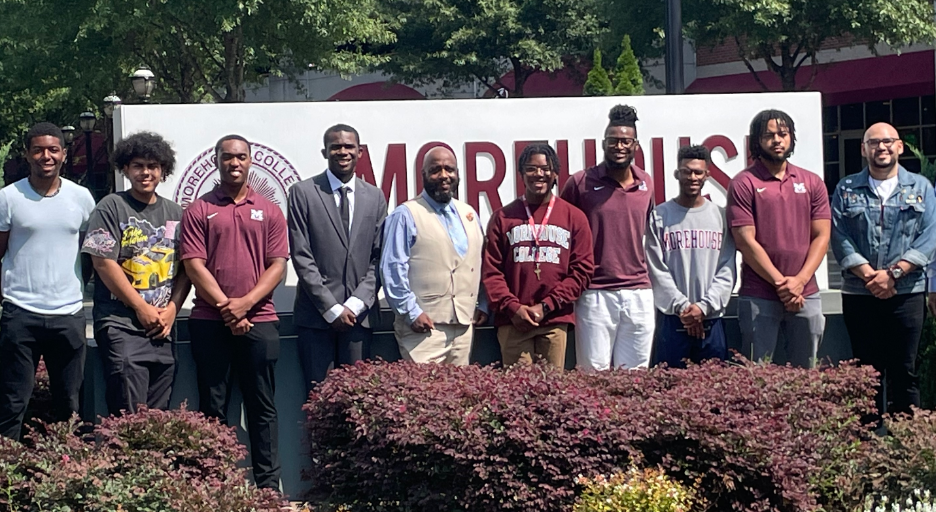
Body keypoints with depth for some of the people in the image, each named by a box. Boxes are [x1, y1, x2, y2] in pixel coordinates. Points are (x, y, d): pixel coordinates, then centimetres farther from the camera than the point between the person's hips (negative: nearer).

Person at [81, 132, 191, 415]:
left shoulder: (175, 214, 14)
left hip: (162, 328, 5)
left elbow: (185, 268, 13)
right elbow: (103, 262, -7)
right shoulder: (111, 207, 0)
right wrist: (142, 308, -8)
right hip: (121, 326, -5)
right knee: (130, 420, -11)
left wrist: (172, 309, -3)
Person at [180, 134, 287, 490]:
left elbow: (278, 265, 2)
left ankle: (268, 484, 8)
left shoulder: (269, 211, 9)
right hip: (209, 322, -1)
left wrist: (245, 303, -11)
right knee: (213, 407, 4)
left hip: (258, 320, 1)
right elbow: (194, 265, -3)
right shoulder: (198, 211, 5)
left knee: (262, 406, 4)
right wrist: (226, 306, -11)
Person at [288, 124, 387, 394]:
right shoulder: (303, 192, 1)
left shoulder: (375, 196, 11)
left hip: (359, 314, 2)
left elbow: (379, 258, 8)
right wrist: (331, 308, -9)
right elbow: (301, 256, -4)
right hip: (316, 313, -2)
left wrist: (357, 303, -6)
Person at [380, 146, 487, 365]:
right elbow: (392, 269, -8)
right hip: (424, 325, -6)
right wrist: (411, 312, -13)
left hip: (464, 325, 6)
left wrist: (483, 305, 14)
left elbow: (480, 263, 23)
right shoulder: (406, 215, -3)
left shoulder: (469, 215, 17)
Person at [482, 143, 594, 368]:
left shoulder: (574, 217, 9)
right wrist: (512, 307, -9)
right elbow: (491, 271, 5)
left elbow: (582, 270, 4)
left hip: (555, 320, 0)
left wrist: (546, 306, -5)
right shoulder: (503, 217, 9)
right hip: (513, 321, 0)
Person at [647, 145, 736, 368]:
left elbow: (727, 270, 3)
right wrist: (682, 306, -11)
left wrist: (704, 306, -9)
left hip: (712, 320, 2)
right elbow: (657, 270, -2)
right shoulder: (659, 216, 3)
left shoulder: (720, 216, 9)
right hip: (672, 319, -2)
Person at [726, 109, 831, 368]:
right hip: (758, 297, -3)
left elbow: (821, 236, 6)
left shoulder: (812, 182, 11)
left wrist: (799, 280, -8)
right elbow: (745, 241, -7)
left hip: (806, 295, 3)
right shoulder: (744, 183, -1)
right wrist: (780, 282, -11)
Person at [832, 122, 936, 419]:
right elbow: (839, 239, -1)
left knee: (904, 371, -1)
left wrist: (893, 273, -13)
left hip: (907, 293, -1)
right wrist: (870, 275, -14)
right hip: (858, 293, 1)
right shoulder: (846, 190, 9)